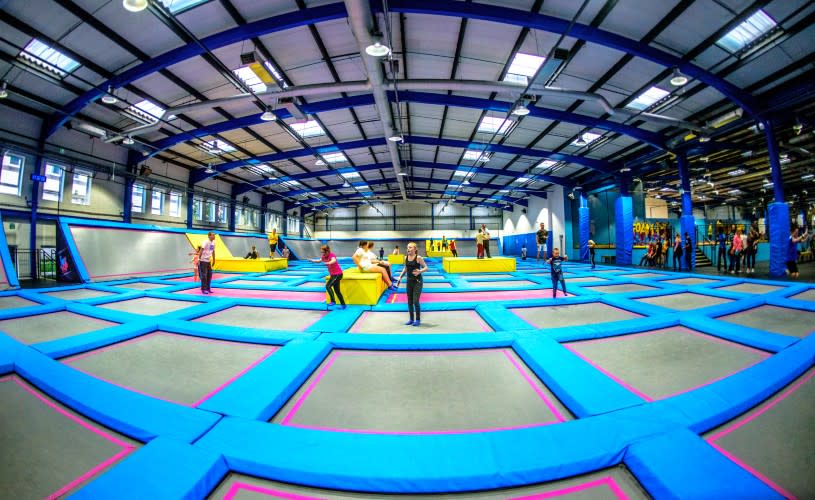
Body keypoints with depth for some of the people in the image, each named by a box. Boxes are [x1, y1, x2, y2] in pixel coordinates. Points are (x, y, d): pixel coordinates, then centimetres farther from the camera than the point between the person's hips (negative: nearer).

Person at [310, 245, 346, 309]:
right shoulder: (324, 256, 4)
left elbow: (334, 260, -41)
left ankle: (333, 301, -13)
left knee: (328, 286, -18)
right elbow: (319, 261, 24)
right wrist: (312, 260, 12)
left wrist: (328, 263, -59)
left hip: (337, 274, -9)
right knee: (337, 290, 11)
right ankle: (343, 304, 20)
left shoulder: (331, 255, -19)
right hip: (333, 274, 9)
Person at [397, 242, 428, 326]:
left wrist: (419, 271, -27)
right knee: (409, 302, 10)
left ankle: (418, 320, 11)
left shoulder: (418, 257, -12)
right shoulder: (406, 257, 4)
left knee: (415, 301, -7)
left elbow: (426, 267, -9)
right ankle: (411, 319, 25)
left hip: (417, 281, -6)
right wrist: (400, 276, 6)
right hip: (409, 281, 6)